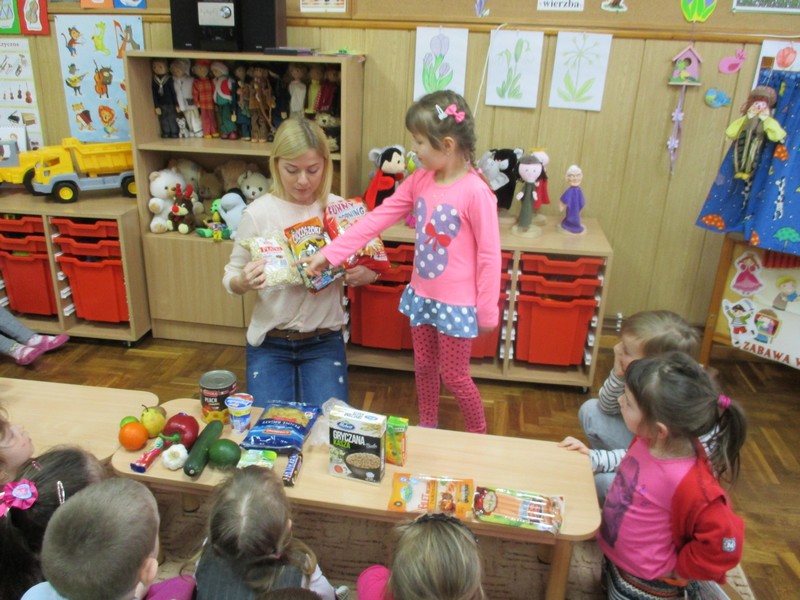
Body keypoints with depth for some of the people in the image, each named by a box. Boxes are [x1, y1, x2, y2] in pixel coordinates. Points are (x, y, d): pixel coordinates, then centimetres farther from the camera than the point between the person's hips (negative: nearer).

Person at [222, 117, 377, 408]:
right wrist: (244, 281, -27)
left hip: (324, 342, 1)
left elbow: (369, 268, 3)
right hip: (270, 343, 0)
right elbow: (231, 278, -3)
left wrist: (365, 275, -21)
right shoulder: (258, 213, -11)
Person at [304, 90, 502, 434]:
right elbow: (378, 218, -1)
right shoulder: (420, 180, -2)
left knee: (454, 376, 8)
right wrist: (330, 252, -3)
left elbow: (489, 255, -16)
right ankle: (427, 426, 44)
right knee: (424, 366, 21)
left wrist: (488, 311, -11)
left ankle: (479, 435, 34)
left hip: (456, 303, -6)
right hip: (421, 294, 6)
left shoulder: (475, 192, -21)